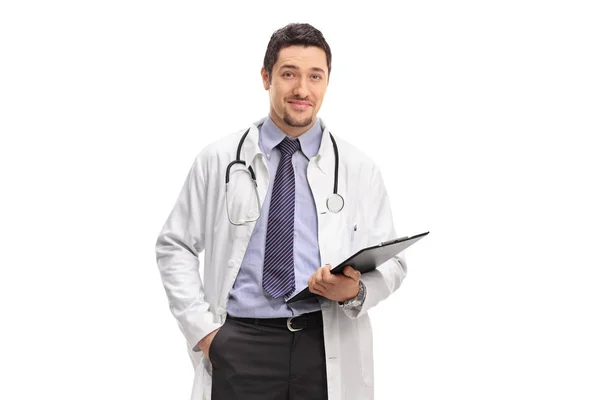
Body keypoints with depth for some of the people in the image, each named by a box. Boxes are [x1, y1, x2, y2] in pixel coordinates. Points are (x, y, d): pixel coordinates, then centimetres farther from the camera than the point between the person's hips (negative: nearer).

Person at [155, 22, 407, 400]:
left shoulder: (360, 169, 4)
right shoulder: (218, 160, 3)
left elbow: (391, 261, 5)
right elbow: (174, 247, 7)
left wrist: (356, 290, -16)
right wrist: (202, 327, -3)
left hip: (330, 347, 1)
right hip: (240, 344, 0)